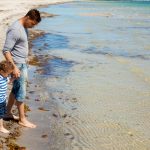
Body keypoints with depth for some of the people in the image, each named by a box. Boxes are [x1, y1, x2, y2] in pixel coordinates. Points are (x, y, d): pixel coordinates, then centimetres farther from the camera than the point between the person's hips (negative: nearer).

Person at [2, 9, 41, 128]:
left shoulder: (24, 27, 7)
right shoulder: (15, 30, -22)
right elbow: (6, 50, -23)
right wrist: (14, 67, -24)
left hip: (23, 64, 9)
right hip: (17, 66, -9)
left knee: (16, 89, 18)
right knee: (21, 92, 0)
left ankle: (8, 113, 32)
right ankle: (22, 119, 13)